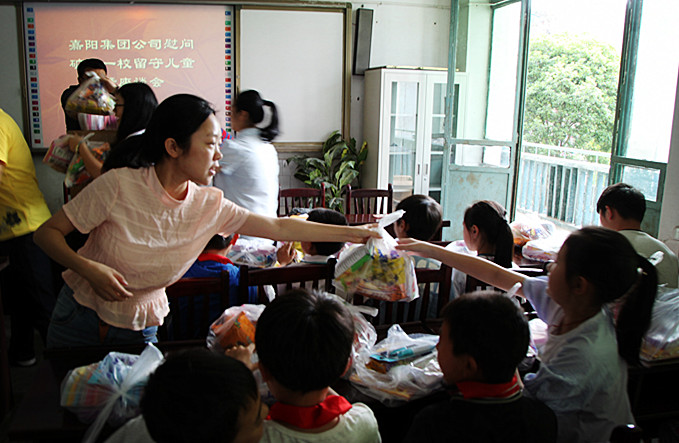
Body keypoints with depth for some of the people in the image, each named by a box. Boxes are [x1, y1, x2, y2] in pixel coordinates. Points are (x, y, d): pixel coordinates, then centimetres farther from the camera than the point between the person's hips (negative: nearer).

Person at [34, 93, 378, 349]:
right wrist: (89, 268, -33)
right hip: (81, 318, -2)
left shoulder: (209, 205, -11)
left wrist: (352, 233, -4)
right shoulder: (120, 185, -22)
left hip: (140, 330, 3)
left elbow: (279, 227, -6)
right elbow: (47, 232, -14)